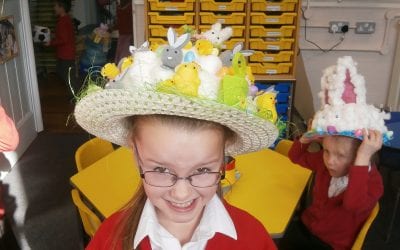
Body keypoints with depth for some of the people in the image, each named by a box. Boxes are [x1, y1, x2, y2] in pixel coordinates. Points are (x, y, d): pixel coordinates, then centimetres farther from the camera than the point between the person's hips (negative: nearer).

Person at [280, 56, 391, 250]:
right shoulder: (324, 162, -4)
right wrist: (306, 139, -10)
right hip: (305, 228, 5)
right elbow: (296, 157, 12)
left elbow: (353, 204, -41)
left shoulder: (372, 180, -21)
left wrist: (363, 159, -47)